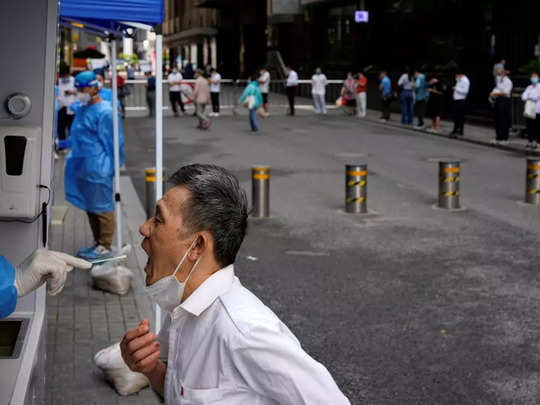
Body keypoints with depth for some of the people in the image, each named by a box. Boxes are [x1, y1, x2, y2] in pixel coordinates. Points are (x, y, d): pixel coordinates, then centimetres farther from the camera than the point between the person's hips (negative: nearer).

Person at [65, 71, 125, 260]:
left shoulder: (104, 112, -17)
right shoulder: (81, 108, 10)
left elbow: (114, 142, -14)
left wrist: (114, 165, -12)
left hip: (97, 169, -10)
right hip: (82, 167, 10)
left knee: (102, 208, 1)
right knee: (89, 207, 18)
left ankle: (105, 246, 11)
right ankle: (97, 242, 30)